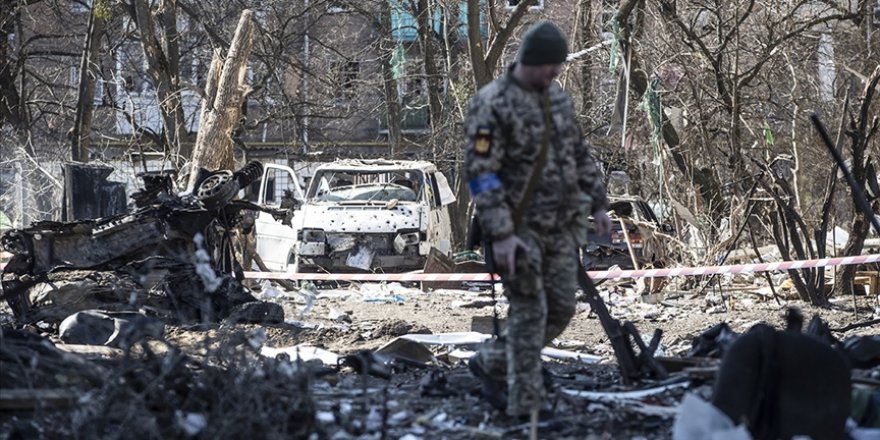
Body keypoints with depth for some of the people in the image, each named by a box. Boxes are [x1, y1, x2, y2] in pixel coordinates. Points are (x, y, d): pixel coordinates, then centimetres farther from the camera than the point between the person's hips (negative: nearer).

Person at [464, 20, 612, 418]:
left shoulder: (558, 97, 8)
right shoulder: (492, 105, -16)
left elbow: (580, 154, 19)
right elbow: (480, 173, -20)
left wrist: (598, 204, 16)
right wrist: (500, 234, -25)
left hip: (562, 227, 7)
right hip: (519, 228, -7)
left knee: (561, 308, 8)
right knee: (529, 313, -4)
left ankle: (492, 363, 25)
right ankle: (525, 405, 3)